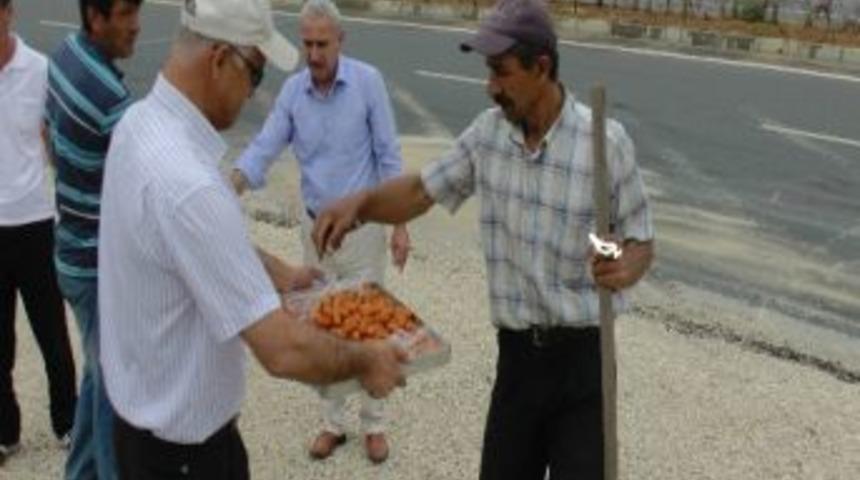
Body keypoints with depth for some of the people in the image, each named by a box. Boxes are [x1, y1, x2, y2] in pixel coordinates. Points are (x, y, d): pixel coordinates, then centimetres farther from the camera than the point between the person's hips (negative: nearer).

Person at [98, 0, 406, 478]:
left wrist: (277, 272, 16)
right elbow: (284, 351, -33)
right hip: (181, 437, -8)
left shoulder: (141, 121, -4)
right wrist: (363, 361, -17)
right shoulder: (187, 183, -34)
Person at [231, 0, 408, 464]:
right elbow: (265, 147, -6)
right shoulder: (292, 89, -2)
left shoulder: (368, 81, -12)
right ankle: (333, 422, 28)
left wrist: (400, 225, -10)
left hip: (362, 225, -3)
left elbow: (388, 156, -9)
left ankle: (373, 424, 21)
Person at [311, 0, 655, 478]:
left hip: (582, 352, -4)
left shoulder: (606, 141, -15)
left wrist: (623, 270, -30)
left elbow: (641, 242, -7)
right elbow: (422, 192, 7)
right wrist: (360, 202, -12)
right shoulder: (488, 132, -1)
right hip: (517, 350, 4)